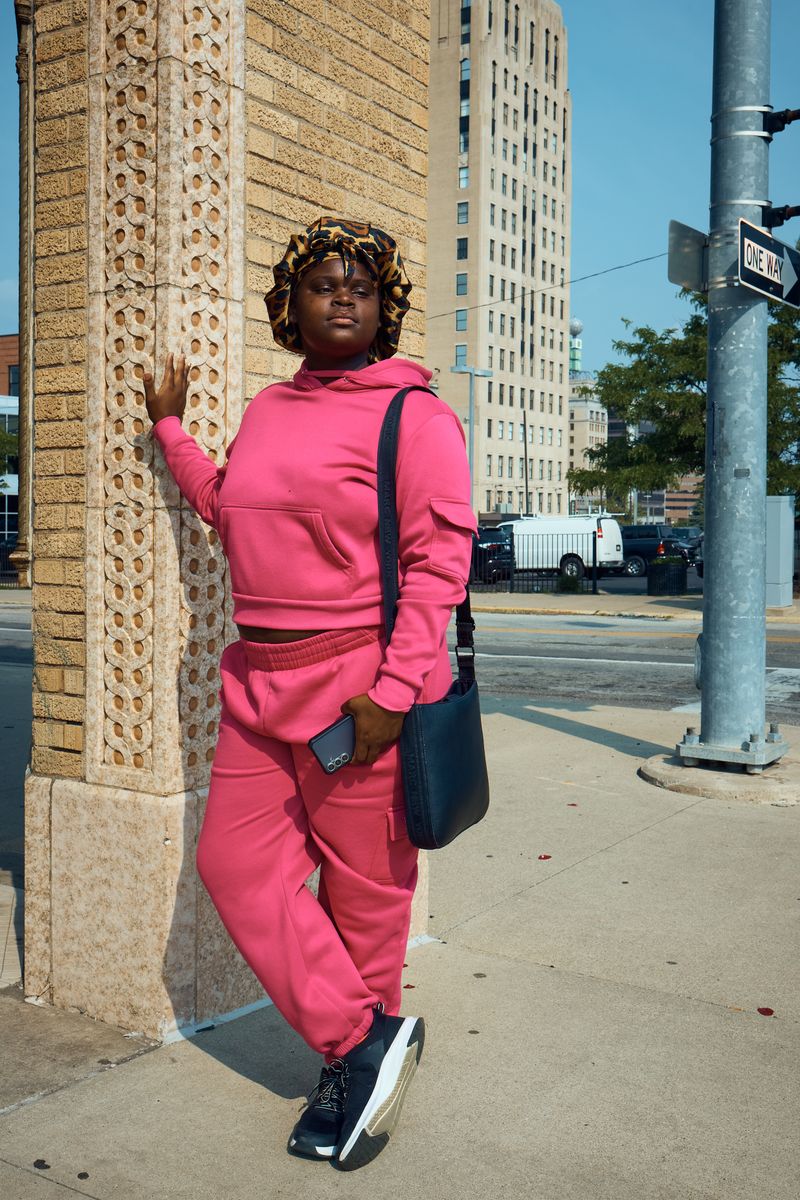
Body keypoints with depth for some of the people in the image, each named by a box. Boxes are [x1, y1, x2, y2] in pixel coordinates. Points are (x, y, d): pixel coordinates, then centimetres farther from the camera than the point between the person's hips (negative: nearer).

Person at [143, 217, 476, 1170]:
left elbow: (440, 556, -13)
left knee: (363, 886, 4)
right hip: (260, 681, 8)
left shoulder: (412, 414, -6)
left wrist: (393, 689, -20)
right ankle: (365, 1040, 14)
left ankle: (348, 1069, 21)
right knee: (236, 861, 4)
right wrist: (168, 427, 31)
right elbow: (228, 510, 30)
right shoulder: (267, 410, 15)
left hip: (362, 686, -7)